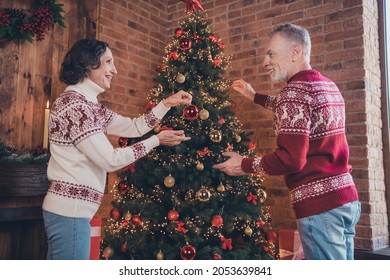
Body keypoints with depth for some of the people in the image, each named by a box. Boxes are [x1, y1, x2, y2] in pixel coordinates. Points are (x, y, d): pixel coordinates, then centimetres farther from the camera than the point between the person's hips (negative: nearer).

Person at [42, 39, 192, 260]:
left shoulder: (89, 105, 13)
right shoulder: (74, 104, -17)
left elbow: (134, 127, 17)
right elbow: (110, 160, -18)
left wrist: (168, 103, 11)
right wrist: (157, 140, -10)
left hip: (68, 207, 10)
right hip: (70, 210, -10)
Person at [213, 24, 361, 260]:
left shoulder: (295, 91, -15)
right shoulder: (328, 86, 14)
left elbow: (291, 159, -22)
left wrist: (244, 165, -9)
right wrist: (255, 97, 38)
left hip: (320, 203, -9)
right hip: (346, 196, 9)